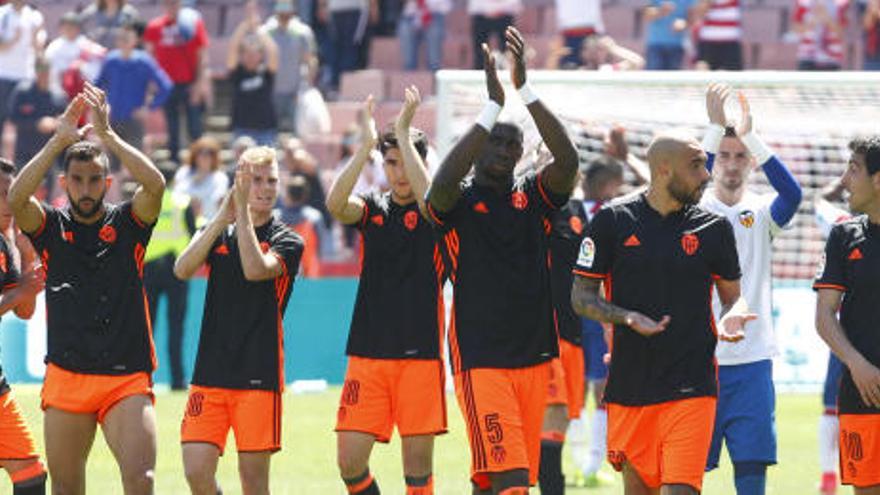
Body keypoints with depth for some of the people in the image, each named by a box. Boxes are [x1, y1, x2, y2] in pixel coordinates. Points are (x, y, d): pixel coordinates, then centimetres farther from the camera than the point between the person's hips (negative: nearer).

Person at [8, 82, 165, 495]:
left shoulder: (127, 224, 5)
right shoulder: (52, 226, 6)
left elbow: (155, 185, -14)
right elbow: (16, 197, -14)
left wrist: (106, 134, -18)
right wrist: (60, 140, -20)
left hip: (127, 379, -1)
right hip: (65, 379, 1)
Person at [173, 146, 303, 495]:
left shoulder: (287, 242, 2)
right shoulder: (217, 234, 11)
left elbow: (256, 269, -19)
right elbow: (182, 269, -8)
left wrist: (242, 211, -18)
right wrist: (222, 218, -16)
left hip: (259, 377, -3)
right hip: (210, 374, 3)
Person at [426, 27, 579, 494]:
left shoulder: (532, 196, 9)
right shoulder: (458, 202, -1)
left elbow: (567, 161, -10)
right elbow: (443, 181, -24)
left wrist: (526, 90, -18)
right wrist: (493, 105, -27)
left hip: (534, 357, 5)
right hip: (479, 361, -5)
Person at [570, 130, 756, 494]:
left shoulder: (713, 227, 5)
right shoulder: (613, 221, 2)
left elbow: (733, 296, 15)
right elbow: (582, 297, 4)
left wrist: (732, 316, -9)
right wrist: (629, 318, -14)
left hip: (691, 388, -1)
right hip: (631, 382, 1)